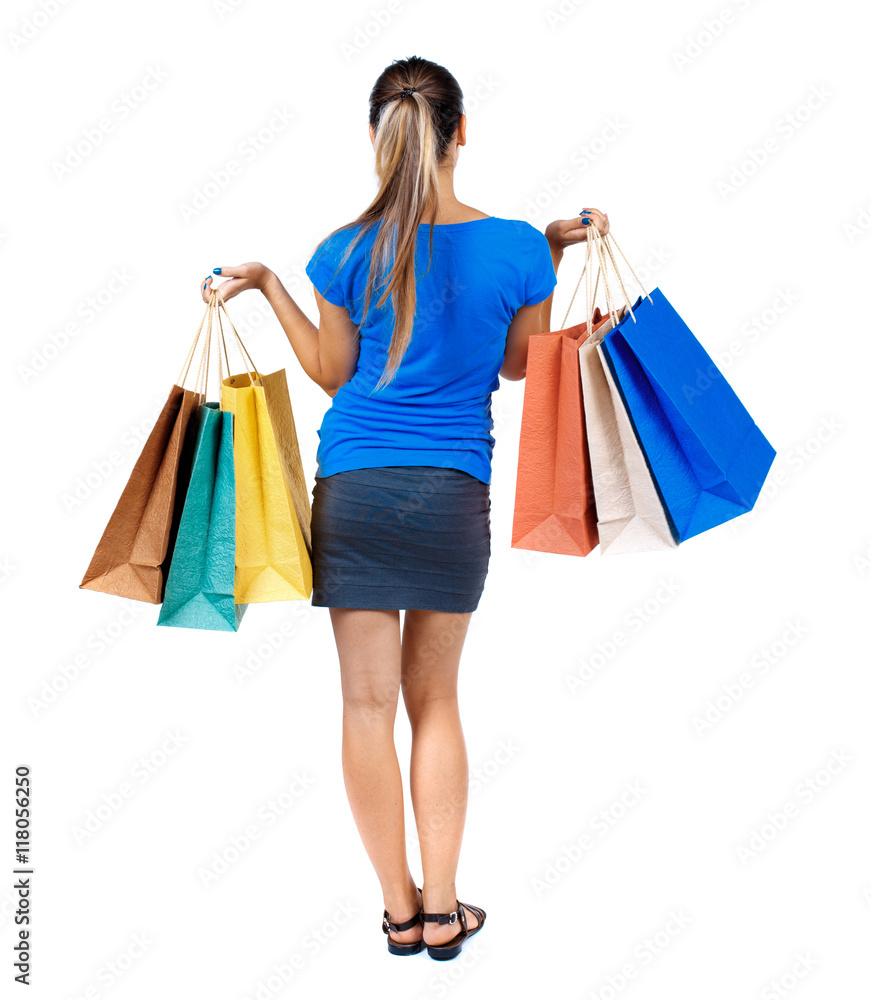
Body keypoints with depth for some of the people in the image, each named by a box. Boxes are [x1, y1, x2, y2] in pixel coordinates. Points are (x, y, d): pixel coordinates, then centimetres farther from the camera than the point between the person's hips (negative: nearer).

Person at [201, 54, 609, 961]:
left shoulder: (347, 253, -6)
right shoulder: (518, 249, -5)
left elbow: (332, 374, 7)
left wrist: (267, 287, 15)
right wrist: (553, 255, 16)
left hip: (354, 489, -1)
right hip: (455, 495, 1)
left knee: (367, 703, 9)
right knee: (435, 698, 16)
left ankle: (400, 910, 22)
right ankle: (443, 910, 23)